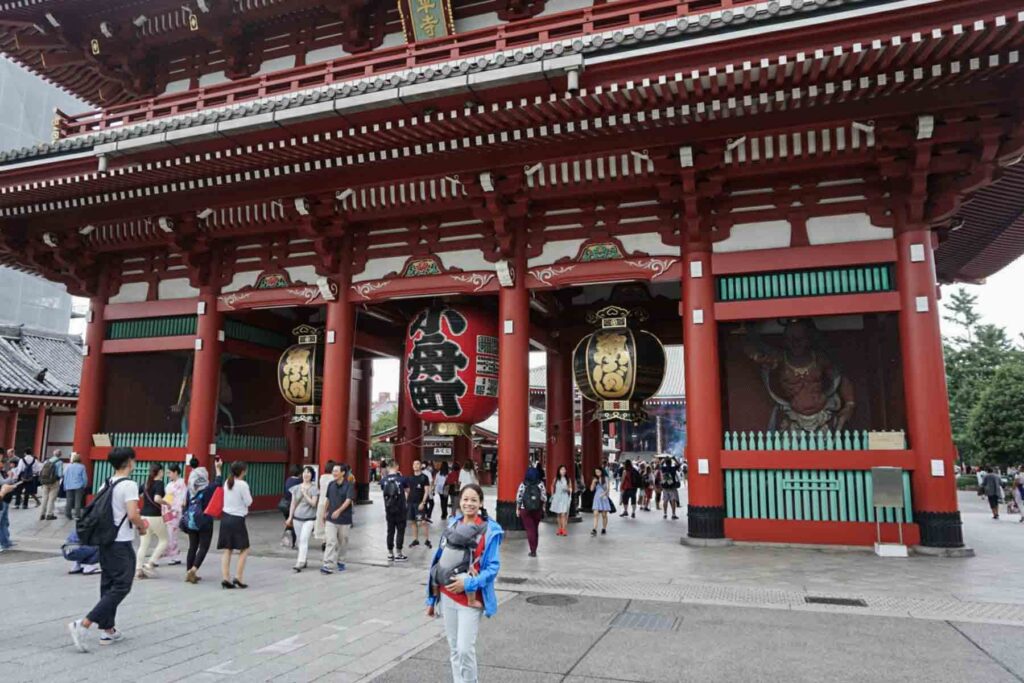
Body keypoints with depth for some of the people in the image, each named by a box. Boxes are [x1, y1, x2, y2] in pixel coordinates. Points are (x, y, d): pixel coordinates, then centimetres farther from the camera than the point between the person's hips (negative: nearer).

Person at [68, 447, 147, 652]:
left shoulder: (107, 484, 8)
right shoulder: (129, 485, -16)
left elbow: (96, 510, 14)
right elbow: (133, 515, -24)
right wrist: (142, 527, -4)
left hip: (105, 540, 9)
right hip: (121, 544, -9)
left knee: (108, 585, 14)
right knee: (121, 587, -2)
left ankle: (108, 631, 21)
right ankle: (83, 624, -11)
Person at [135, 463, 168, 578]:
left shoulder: (146, 483, 10)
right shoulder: (159, 483, -10)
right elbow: (157, 499, -25)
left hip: (144, 516, 7)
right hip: (155, 517, -7)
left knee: (143, 545, 11)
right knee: (164, 540, 9)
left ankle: (139, 570, 9)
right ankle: (150, 564, 0)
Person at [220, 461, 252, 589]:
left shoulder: (227, 483, 6)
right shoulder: (242, 484, -14)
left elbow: (227, 499, 14)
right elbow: (248, 502, -9)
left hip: (226, 517, 6)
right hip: (237, 519, -6)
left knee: (227, 550, 8)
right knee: (244, 549, 6)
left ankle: (225, 578, 5)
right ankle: (238, 578, 1)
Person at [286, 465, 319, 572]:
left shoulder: (314, 489, -4)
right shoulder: (296, 488, 5)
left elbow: (313, 503, -13)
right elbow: (293, 503, 10)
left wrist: (305, 493, -15)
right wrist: (290, 517, 8)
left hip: (309, 519, -4)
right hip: (297, 518, 4)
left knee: (304, 540, -14)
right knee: (300, 540, 11)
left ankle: (300, 563, -17)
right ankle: (303, 561, 25)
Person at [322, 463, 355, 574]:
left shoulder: (349, 485, -11)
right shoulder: (331, 485, 4)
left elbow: (348, 500, -22)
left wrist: (339, 511, -35)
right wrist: (326, 511, 23)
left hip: (344, 519, -2)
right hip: (331, 519, 2)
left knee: (342, 543, 13)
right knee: (331, 542, -8)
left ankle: (340, 561, 33)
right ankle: (328, 566, -11)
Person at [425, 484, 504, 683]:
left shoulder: (490, 530, -11)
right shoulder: (452, 524, 3)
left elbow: (493, 566, -11)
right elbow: (440, 560, 8)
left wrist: (468, 583, -23)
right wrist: (432, 598, 11)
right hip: (447, 596, 5)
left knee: (465, 649, -5)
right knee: (454, 649, 14)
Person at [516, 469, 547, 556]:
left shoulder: (523, 485, -7)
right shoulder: (540, 484, -6)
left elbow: (519, 498, -4)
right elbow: (544, 498, -5)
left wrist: (518, 508, 8)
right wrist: (543, 507, 13)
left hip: (525, 510, -2)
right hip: (538, 510, 2)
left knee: (530, 530, 3)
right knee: (535, 529, 16)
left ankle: (533, 551, -3)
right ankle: (534, 549, 25)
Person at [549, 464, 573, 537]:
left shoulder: (568, 479, 0)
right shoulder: (556, 479, 3)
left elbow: (571, 489, 4)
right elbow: (552, 487, 17)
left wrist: (567, 489, -16)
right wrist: (552, 495, 11)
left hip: (565, 498, -2)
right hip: (557, 498, 2)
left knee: (564, 514, -10)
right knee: (559, 514, 9)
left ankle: (564, 529, -7)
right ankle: (560, 529, 18)